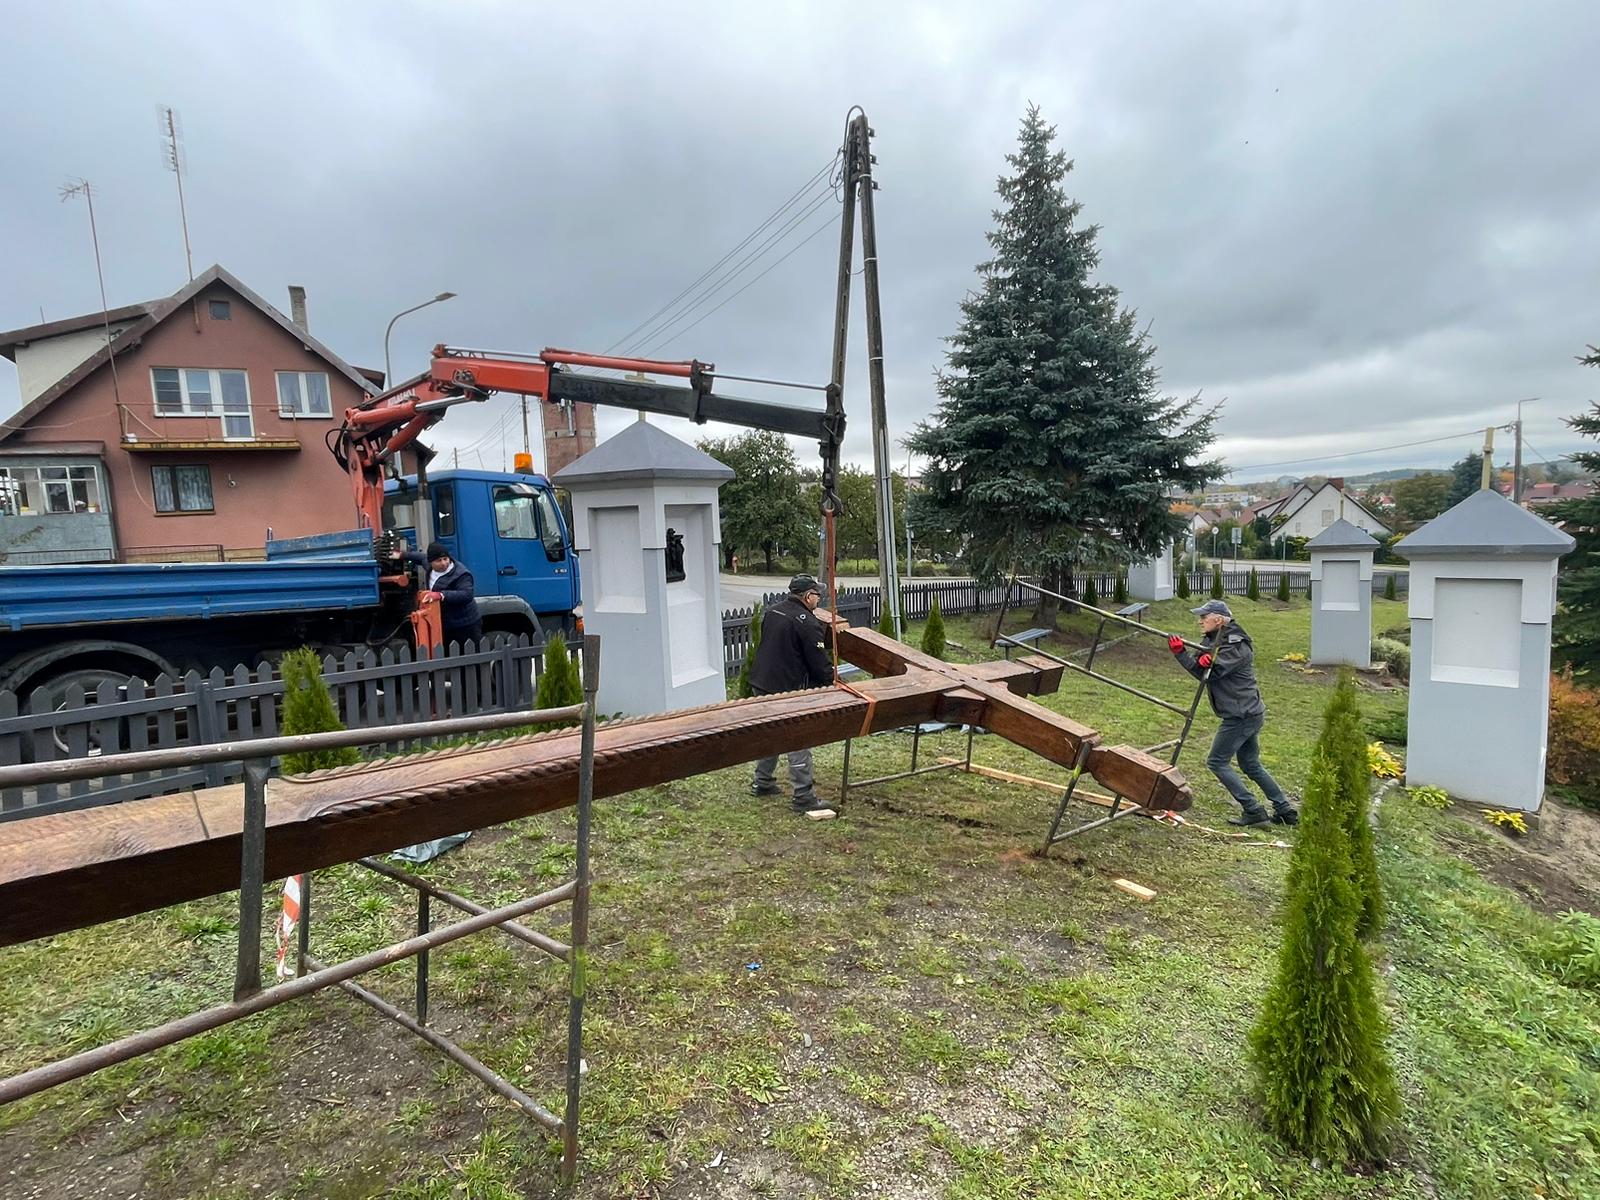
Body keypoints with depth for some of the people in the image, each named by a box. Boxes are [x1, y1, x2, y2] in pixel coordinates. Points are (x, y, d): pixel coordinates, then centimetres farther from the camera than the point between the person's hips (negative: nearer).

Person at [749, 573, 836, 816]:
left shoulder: (772, 611, 9)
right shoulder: (807, 623, -17)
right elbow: (819, 662, -15)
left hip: (760, 684, 9)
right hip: (788, 690, -9)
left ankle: (762, 782, 34)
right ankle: (803, 796, 1)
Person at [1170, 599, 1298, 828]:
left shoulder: (1237, 646, -16)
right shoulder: (1214, 641, 11)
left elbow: (1210, 671, -25)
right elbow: (1199, 668, 0)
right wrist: (1180, 651, -12)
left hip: (1241, 716, -10)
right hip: (1250, 714, 10)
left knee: (1217, 762, -4)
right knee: (1251, 765, 17)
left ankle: (1253, 811, 0)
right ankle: (1286, 811, 23)